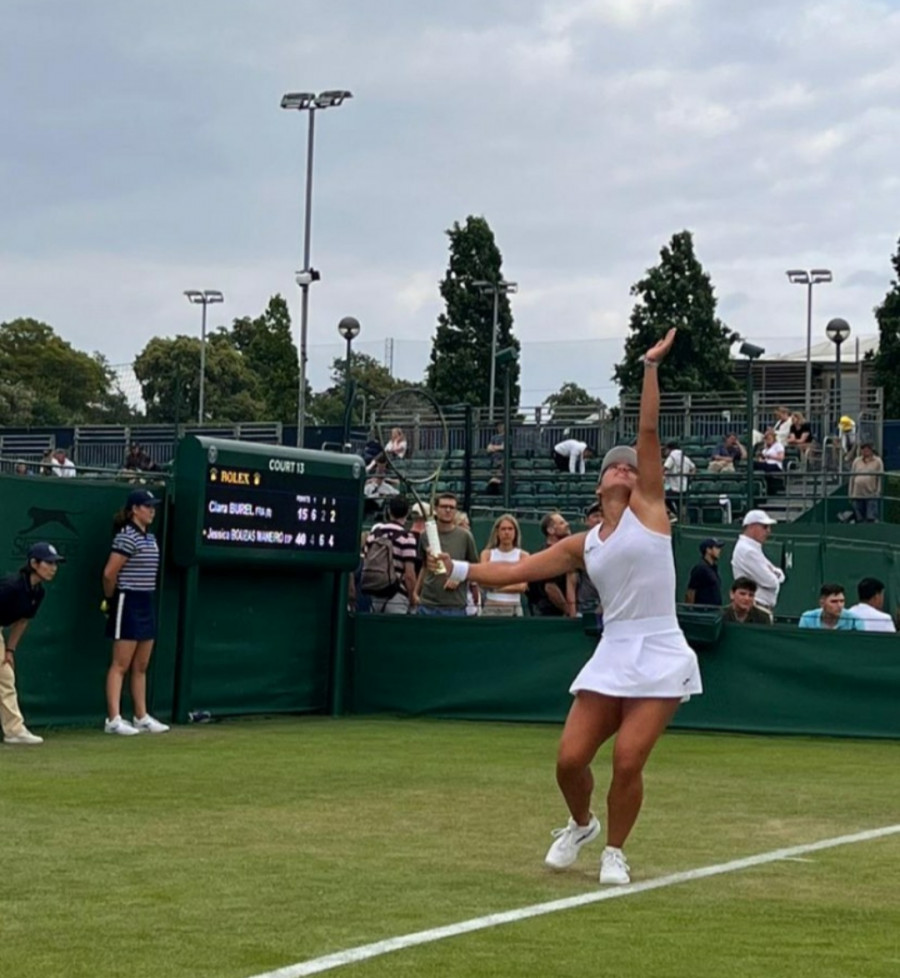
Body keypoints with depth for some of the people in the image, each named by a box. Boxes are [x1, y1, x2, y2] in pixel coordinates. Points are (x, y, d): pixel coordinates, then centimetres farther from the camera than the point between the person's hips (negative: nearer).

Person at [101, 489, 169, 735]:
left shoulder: (150, 538, 13)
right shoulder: (127, 536, -15)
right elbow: (109, 573, -18)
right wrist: (109, 600, -4)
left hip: (146, 604, 9)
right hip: (128, 604, -9)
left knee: (141, 667, 13)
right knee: (120, 665, -7)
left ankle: (141, 717, 19)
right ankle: (114, 719, -7)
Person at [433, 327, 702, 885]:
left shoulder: (648, 509, 4)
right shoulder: (582, 546, 14)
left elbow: (649, 432, -3)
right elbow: (515, 571, 17)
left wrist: (651, 366, -6)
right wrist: (459, 569, 10)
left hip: (660, 659, -4)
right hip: (612, 657, 4)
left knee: (628, 761, -11)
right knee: (570, 759, -3)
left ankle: (615, 851, 13)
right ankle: (582, 825, 29)